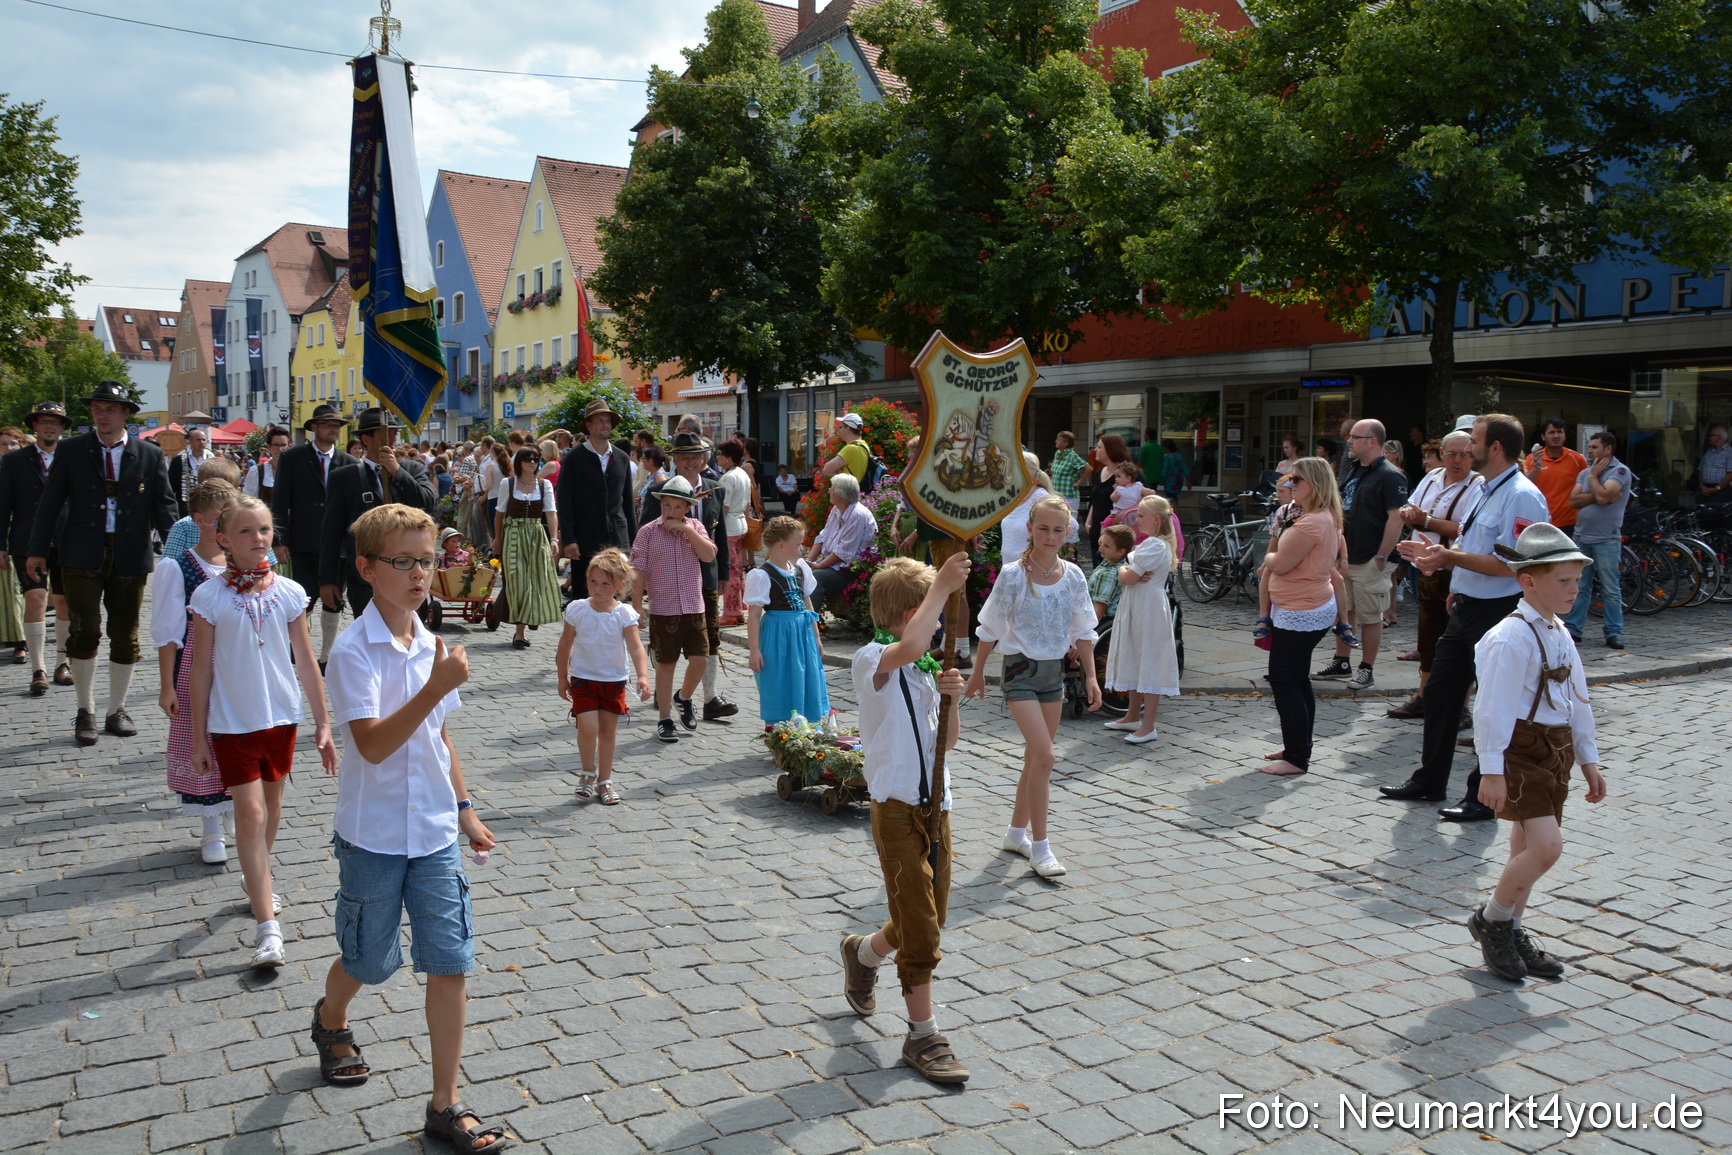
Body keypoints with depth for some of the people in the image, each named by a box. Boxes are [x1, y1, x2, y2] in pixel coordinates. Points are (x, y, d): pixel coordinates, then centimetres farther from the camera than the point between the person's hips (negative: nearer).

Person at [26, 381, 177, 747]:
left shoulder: (150, 456, 4)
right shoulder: (71, 451, 4)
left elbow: (164, 507, 4)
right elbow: (50, 501, 5)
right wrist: (38, 550, 2)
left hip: (130, 558, 1)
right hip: (82, 556, -1)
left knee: (125, 637, 7)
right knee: (85, 632, -6)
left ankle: (117, 711, 22)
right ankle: (86, 712, 10)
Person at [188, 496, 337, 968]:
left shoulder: (288, 593, -2)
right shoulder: (210, 597, -8)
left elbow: (306, 662, 3)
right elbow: (202, 669, -3)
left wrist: (323, 723, 4)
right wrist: (198, 738, -1)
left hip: (281, 716, 3)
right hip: (232, 722, -3)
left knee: (272, 805, 18)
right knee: (250, 814, -7)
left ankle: (258, 884, 43)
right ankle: (268, 928, -6)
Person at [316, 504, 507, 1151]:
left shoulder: (430, 647, 4)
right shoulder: (354, 651, -16)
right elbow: (373, 744, -27)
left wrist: (464, 807, 15)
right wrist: (436, 686, -35)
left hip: (435, 833, 5)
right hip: (373, 836, -5)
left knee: (450, 964, 1)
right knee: (370, 961, 15)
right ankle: (330, 1020, 50)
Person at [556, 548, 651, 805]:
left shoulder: (624, 614, -12)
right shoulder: (577, 610, -9)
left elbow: (636, 648, -18)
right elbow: (566, 644, 2)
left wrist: (643, 677, -33)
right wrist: (562, 678, 5)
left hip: (614, 680, 1)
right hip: (583, 678, -1)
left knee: (608, 731, 9)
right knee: (588, 728, -14)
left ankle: (604, 781, 25)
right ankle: (588, 772, 13)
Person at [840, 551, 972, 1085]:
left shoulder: (924, 670, 12)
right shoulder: (872, 660, -13)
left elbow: (948, 742, 14)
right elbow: (910, 646, -38)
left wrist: (949, 698, -5)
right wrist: (942, 585, -31)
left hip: (935, 805, 8)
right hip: (897, 807, -8)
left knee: (929, 918, 18)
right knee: (920, 928, -5)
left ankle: (862, 952, 46)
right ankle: (923, 1036, 9)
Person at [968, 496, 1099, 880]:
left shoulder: (1073, 576, 1)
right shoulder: (1013, 575, -12)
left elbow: (1083, 630, 8)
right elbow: (990, 628, -3)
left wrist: (1090, 676, 3)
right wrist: (978, 672, 3)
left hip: (1054, 669, 5)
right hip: (1021, 668, -5)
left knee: (1036, 756, 13)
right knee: (1044, 755, -14)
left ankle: (1017, 831, 29)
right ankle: (1040, 845, -5)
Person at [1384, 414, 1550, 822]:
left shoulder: (1522, 497, -17)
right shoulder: (1486, 491, 15)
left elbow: (1511, 563, -25)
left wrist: (1451, 556, -24)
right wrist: (1435, 551, 8)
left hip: (1498, 613, -10)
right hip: (1466, 608, 10)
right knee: (1439, 692, 15)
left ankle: (1484, 798, 13)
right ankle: (1429, 781, 28)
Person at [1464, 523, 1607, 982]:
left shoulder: (1559, 633, 11)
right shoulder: (1510, 638, -17)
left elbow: (1577, 699, 19)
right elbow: (1493, 707, -19)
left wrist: (1589, 759, 20)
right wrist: (1491, 770, -21)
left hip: (1555, 750, 9)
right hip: (1521, 750, -9)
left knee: (1529, 846, 14)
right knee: (1546, 844, -17)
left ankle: (1511, 931, 27)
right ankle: (1491, 921, 3)